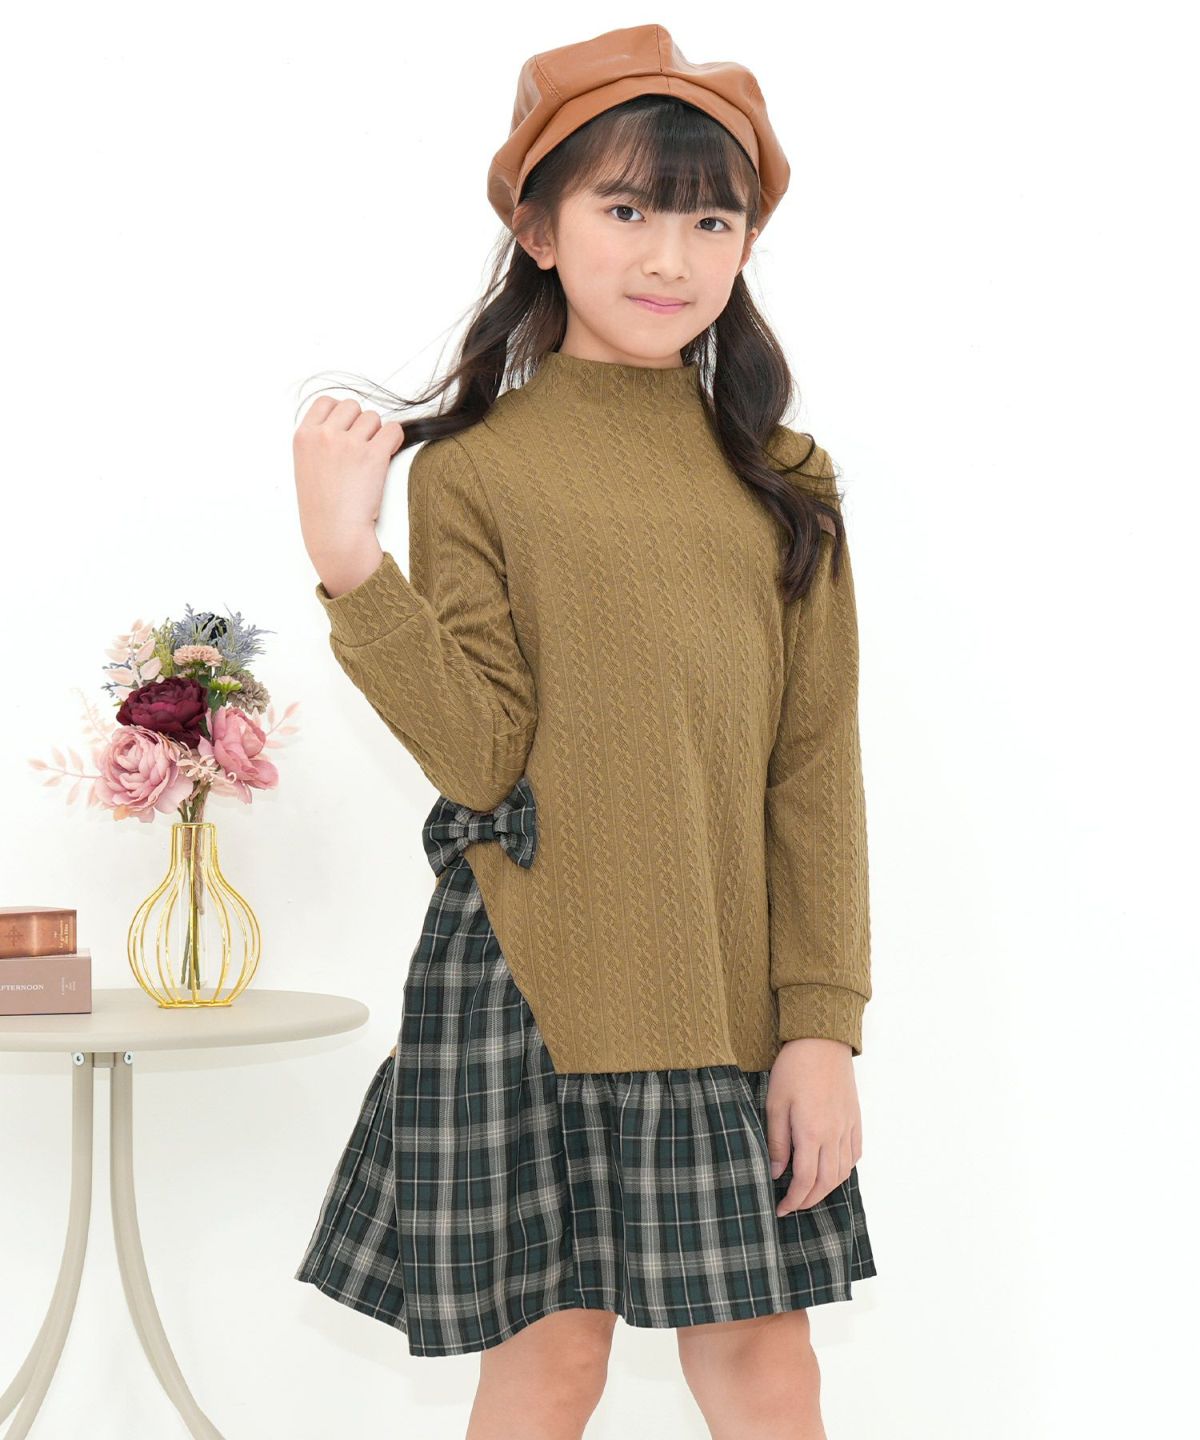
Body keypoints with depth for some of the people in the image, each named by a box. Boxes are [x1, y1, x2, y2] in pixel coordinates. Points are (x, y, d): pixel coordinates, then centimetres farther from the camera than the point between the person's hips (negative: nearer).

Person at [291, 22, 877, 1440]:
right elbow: (484, 760, -10)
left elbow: (816, 768, 3)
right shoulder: (472, 469, -1)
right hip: (532, 978, -2)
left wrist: (822, 1022, -3)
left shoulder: (783, 483, 7)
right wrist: (350, 567, -20)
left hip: (731, 991, 3)